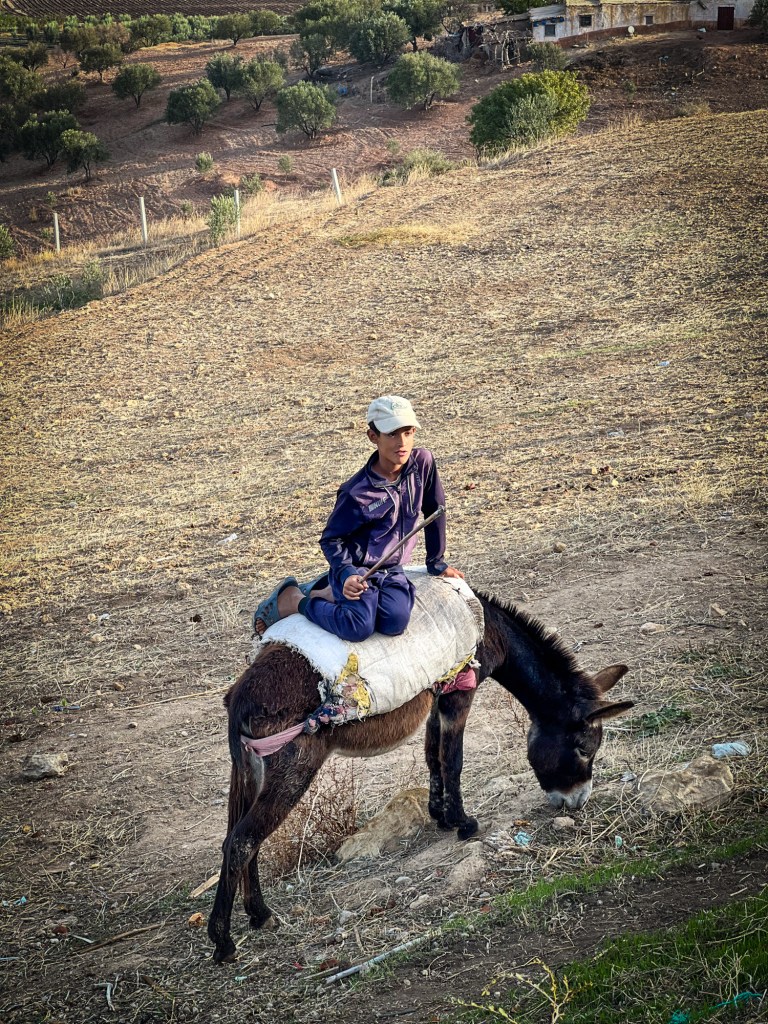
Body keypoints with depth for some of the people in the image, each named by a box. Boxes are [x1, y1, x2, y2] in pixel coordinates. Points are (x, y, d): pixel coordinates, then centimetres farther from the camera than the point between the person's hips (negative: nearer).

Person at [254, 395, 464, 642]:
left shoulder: (423, 463, -6)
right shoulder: (357, 492, -19)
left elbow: (434, 511, 9)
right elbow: (331, 539, -11)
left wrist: (436, 562, 15)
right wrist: (347, 574, -29)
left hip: (392, 571, 6)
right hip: (357, 569, -6)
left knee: (395, 622, -26)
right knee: (359, 628, -32)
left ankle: (330, 593, 5)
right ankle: (293, 599, -4)